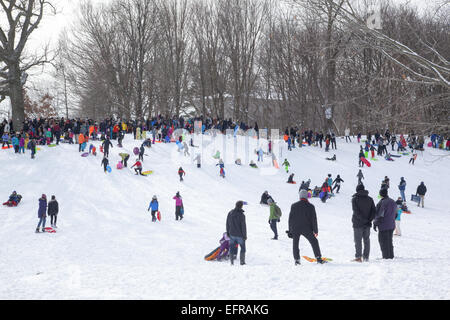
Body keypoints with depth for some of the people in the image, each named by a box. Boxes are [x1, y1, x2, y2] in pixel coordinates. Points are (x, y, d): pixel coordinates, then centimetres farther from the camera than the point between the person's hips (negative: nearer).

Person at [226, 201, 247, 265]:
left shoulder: (230, 213, -1)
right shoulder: (241, 215, -17)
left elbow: (227, 224, 8)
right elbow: (243, 226, -13)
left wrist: (228, 232, 18)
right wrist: (245, 235, -5)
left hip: (232, 234, 4)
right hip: (240, 235, -4)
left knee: (232, 247, 11)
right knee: (243, 247, 11)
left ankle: (231, 261, 9)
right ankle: (242, 261, 11)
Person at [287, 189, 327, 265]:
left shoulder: (294, 206, 2)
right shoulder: (310, 206, -2)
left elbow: (290, 218, 6)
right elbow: (314, 219, -2)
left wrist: (290, 230, 13)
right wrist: (315, 230, 5)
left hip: (295, 229, 1)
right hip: (307, 229, -1)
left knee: (295, 244, 14)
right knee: (314, 242, 11)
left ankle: (296, 259, 7)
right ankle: (318, 258, 6)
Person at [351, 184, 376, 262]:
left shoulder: (355, 199, -5)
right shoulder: (370, 199, 7)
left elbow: (356, 211, -16)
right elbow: (374, 211, 2)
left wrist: (363, 219, -15)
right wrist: (369, 219, -3)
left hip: (358, 223, -4)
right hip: (367, 224, 4)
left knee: (358, 241, -1)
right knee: (366, 240, 12)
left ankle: (358, 257, -6)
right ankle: (366, 257, 13)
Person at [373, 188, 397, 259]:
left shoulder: (381, 203, -17)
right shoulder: (393, 202, 8)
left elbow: (379, 215, -18)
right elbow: (395, 214, 17)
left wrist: (375, 224, -10)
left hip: (383, 226, -7)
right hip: (392, 225, 7)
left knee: (383, 242, 0)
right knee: (389, 241, 17)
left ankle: (386, 256, -1)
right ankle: (391, 256, 19)